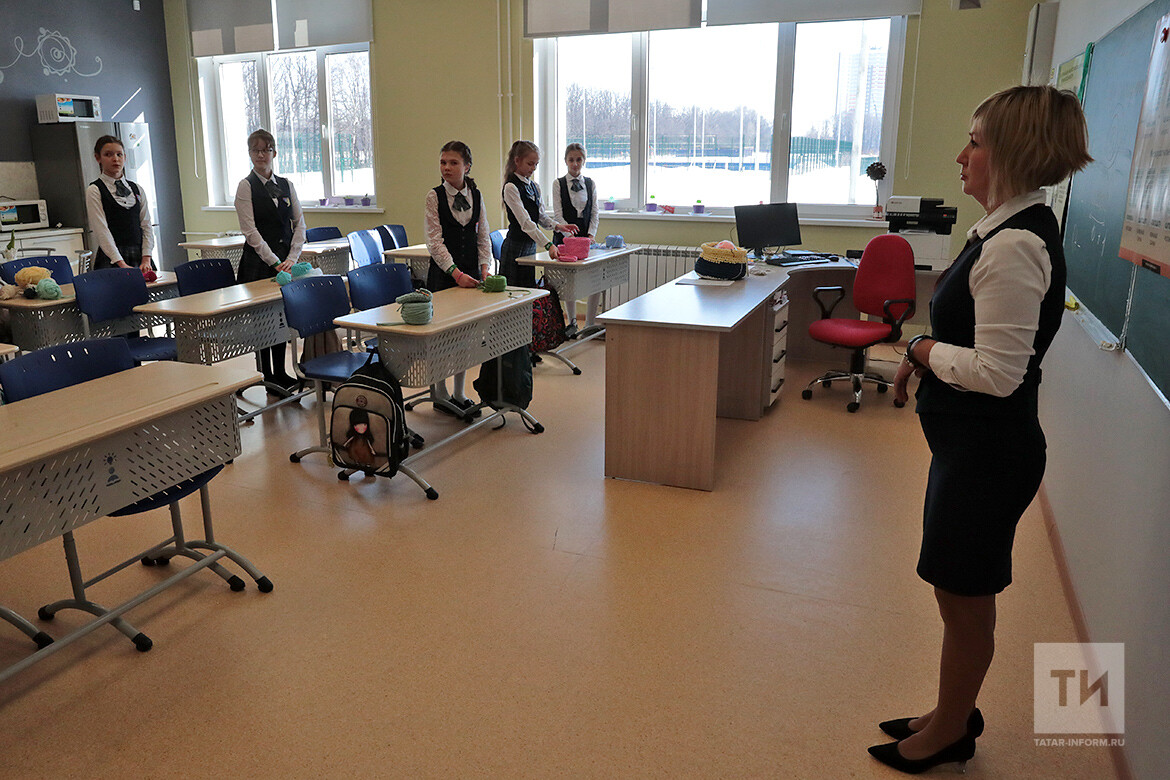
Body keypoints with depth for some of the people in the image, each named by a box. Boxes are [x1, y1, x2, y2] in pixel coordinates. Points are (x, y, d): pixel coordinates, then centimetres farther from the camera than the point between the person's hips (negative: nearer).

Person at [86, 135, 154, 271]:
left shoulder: (137, 190, 14)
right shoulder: (94, 191, 1)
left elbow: (146, 226, 9)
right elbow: (101, 230, -9)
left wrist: (146, 260, -5)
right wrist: (122, 264, -19)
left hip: (139, 256, 4)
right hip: (110, 259, -4)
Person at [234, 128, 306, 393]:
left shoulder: (286, 185, 11)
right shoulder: (246, 186, -3)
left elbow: (299, 224, 6)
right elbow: (250, 230, -10)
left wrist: (291, 258, -7)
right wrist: (274, 262, -16)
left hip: (284, 261, 4)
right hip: (258, 262, -4)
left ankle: (279, 373, 17)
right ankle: (266, 375, 7)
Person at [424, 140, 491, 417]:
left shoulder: (476, 196, 6)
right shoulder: (434, 196, -4)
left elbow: (483, 237, 8)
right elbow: (434, 241, -10)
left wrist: (484, 268, -8)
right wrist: (456, 273, -20)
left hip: (470, 272, 3)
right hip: (443, 272, -3)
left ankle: (459, 394, 19)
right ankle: (439, 394, 15)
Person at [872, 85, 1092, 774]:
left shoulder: (1015, 247, -24)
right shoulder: (1019, 228, 8)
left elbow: (997, 372, -27)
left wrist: (925, 349, -12)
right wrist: (929, 355, 5)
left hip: (988, 451, -10)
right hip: (978, 442, 10)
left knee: (965, 600, 9)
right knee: (963, 597, 22)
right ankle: (955, 714, 42)